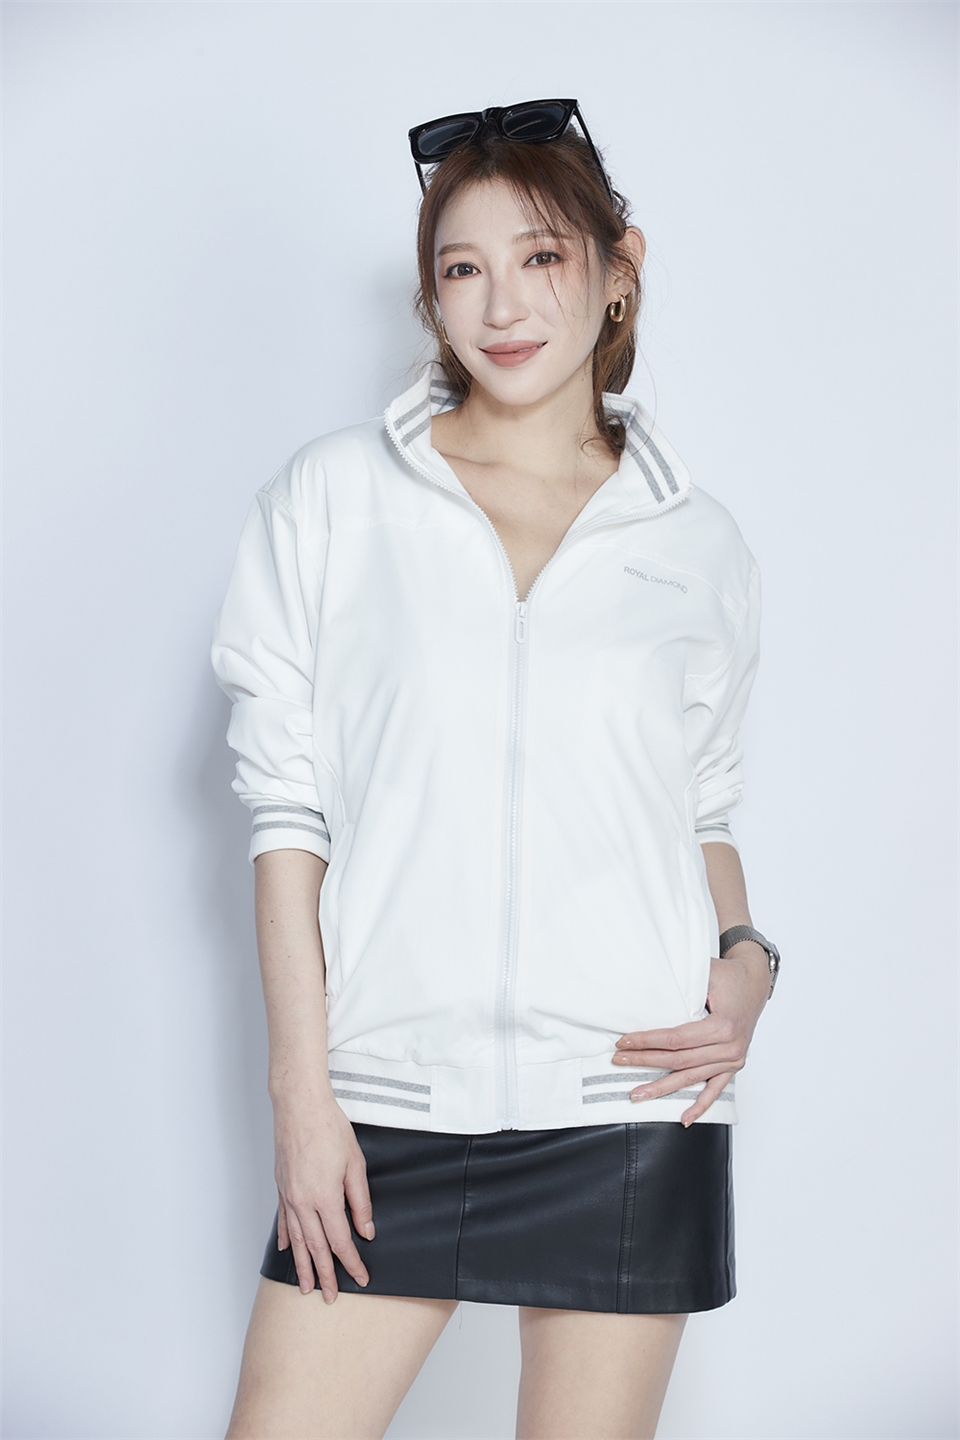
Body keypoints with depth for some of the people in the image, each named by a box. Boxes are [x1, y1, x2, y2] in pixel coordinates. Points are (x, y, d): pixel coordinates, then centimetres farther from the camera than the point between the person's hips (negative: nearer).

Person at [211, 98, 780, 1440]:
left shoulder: (699, 545, 7)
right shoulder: (330, 500, 2)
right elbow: (288, 807, 0)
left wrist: (746, 958, -4)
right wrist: (302, 1092, -4)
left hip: (629, 1099, 1)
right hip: (388, 1098, -1)